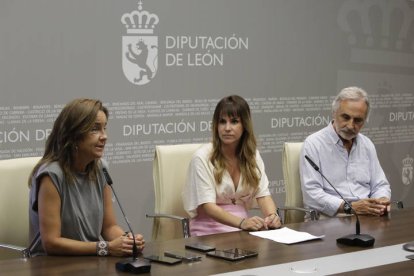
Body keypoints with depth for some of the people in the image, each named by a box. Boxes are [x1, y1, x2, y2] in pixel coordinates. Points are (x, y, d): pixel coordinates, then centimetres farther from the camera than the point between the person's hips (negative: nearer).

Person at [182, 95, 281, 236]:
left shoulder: (252, 154, 7)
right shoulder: (202, 157, -9)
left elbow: (263, 194, 2)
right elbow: (207, 206, -16)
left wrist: (272, 216, -21)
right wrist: (241, 223, -32)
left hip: (244, 231, 5)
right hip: (209, 232, -4)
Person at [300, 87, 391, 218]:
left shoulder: (367, 144, 16)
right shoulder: (313, 144, -4)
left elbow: (380, 185, 19)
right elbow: (312, 194, -13)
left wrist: (382, 201, -5)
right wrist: (350, 207, -23)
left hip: (367, 217, 5)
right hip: (329, 218, -5)